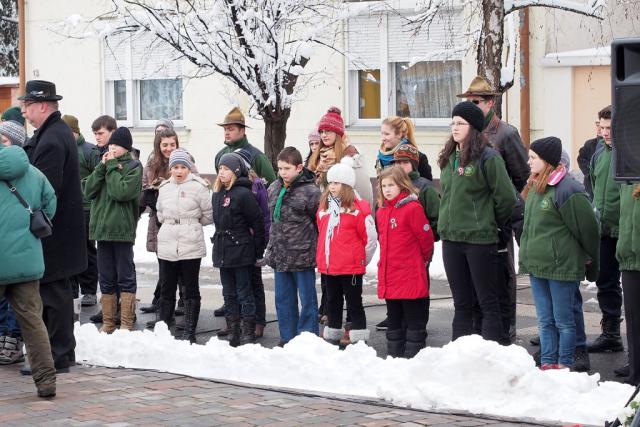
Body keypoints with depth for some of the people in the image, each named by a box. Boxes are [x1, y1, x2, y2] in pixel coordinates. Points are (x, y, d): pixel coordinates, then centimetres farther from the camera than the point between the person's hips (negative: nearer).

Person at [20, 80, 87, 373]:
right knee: (58, 294, 16)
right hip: (60, 230, 11)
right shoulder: (59, 132, 13)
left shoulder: (51, 140, -20)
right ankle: (63, 352, 25)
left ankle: (58, 356, 2)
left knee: (53, 294, -4)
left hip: (53, 234, -11)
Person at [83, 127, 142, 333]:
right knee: (106, 279, 8)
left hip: (123, 229, -5)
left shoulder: (134, 166, -2)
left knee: (125, 277, 0)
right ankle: (108, 322, 14)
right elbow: (88, 190, 3)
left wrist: (112, 167, -9)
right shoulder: (105, 163, 14)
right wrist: (102, 167, -5)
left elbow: (122, 191, -17)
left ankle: (126, 323, 3)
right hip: (102, 228, 5)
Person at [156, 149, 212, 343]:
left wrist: (191, 223, 9)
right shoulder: (164, 187, 9)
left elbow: (208, 216, -1)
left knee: (191, 290, 3)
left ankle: (189, 332, 7)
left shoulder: (198, 186, -5)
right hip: (167, 245, 4)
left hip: (191, 246, -4)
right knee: (167, 288, 10)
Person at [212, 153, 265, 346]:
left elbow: (258, 224, -11)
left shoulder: (243, 194, -12)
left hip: (241, 252, -7)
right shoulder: (217, 194, 10)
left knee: (244, 294, -1)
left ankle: (248, 334, 5)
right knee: (229, 295, 11)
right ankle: (233, 334, 16)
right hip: (222, 253, 7)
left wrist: (258, 252, -8)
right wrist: (218, 244, 15)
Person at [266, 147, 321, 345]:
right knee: (283, 299, 14)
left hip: (302, 256, -7)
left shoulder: (310, 191, -13)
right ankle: (287, 338, 24)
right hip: (279, 255, 7)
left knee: (307, 300, 3)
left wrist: (318, 249, -3)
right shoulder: (274, 189, 8)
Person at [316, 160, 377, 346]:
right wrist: (323, 257, 16)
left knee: (354, 303, 1)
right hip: (328, 266, 7)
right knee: (332, 302, 16)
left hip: (351, 268, -6)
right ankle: (332, 337, 27)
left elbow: (371, 237, -10)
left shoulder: (358, 209, -13)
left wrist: (361, 260, -2)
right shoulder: (324, 207, 8)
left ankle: (359, 341, 6)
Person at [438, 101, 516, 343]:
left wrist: (492, 223, 2)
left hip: (480, 240, -7)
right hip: (451, 239, 7)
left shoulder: (487, 158, -11)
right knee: (462, 303, 12)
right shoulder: (449, 159, 12)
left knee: (487, 302, -1)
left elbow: (506, 198, -10)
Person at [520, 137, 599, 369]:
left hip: (561, 267, -8)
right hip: (537, 266, 8)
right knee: (545, 320, 13)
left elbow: (587, 229, -10)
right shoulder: (534, 188, 12)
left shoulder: (567, 190, -16)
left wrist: (591, 262, -1)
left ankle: (564, 365, 9)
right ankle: (547, 363, 19)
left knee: (563, 320, 1)